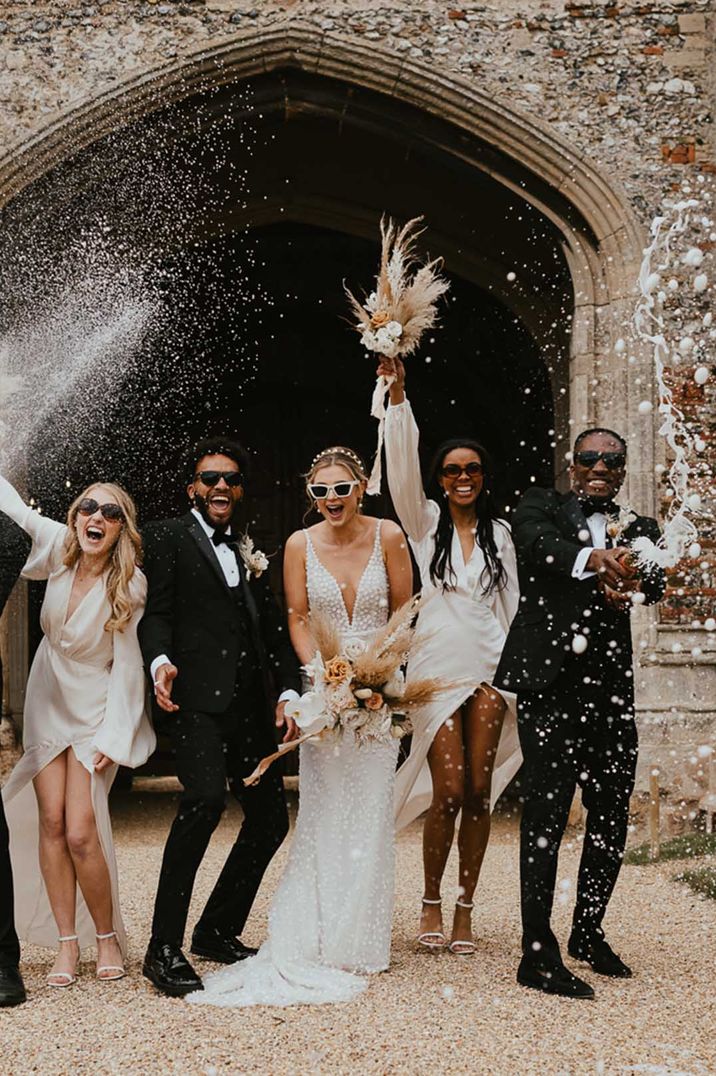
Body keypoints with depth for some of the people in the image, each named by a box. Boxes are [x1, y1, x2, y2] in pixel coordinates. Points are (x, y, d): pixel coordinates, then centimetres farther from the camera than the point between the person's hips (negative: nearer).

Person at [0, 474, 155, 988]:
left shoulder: (131, 583, -17)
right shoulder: (58, 547, -8)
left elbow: (127, 664, -13)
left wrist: (113, 738, -14)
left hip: (97, 711, -4)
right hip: (47, 704, 4)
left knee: (81, 832, -11)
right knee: (51, 823, -2)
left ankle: (107, 937, 10)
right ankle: (67, 944, 8)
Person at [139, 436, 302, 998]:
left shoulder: (249, 552, 22)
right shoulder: (169, 536, 5)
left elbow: (275, 628, 20)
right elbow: (155, 610, -4)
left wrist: (291, 691, 9)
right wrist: (160, 660, -24)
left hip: (250, 704, 7)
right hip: (198, 696, -7)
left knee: (270, 818, 7)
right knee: (206, 798, -26)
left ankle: (218, 931, 25)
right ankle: (164, 948, -18)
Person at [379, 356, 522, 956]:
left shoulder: (499, 532, 12)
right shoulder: (425, 521, 6)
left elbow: (511, 604, 12)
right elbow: (403, 467, -9)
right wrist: (398, 396, -19)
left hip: (489, 667, 2)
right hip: (438, 665, -2)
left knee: (480, 791, 0)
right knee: (449, 793, -7)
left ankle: (465, 908, 12)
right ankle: (432, 902, 13)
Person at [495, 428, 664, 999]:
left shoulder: (640, 529, 15)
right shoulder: (543, 505, 7)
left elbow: (655, 579, -4)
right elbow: (537, 544, -16)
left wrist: (631, 582, -28)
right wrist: (594, 559, -36)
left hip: (610, 685, 5)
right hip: (550, 678, -4)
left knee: (612, 813, 12)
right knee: (546, 811, -6)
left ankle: (588, 932, 31)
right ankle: (539, 954, -1)